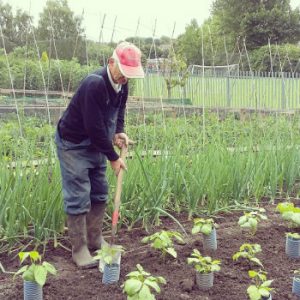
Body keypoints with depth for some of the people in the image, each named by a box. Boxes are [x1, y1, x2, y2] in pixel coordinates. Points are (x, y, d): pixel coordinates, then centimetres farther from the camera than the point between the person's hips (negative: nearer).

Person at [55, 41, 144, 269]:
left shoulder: (121, 84, -5)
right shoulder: (94, 85, -31)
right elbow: (94, 127, -30)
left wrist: (118, 132, -6)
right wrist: (113, 157, -20)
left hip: (96, 144, 8)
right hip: (73, 144, -8)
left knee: (100, 194, 13)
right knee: (78, 198, -5)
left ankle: (95, 240, 26)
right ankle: (79, 249, 6)